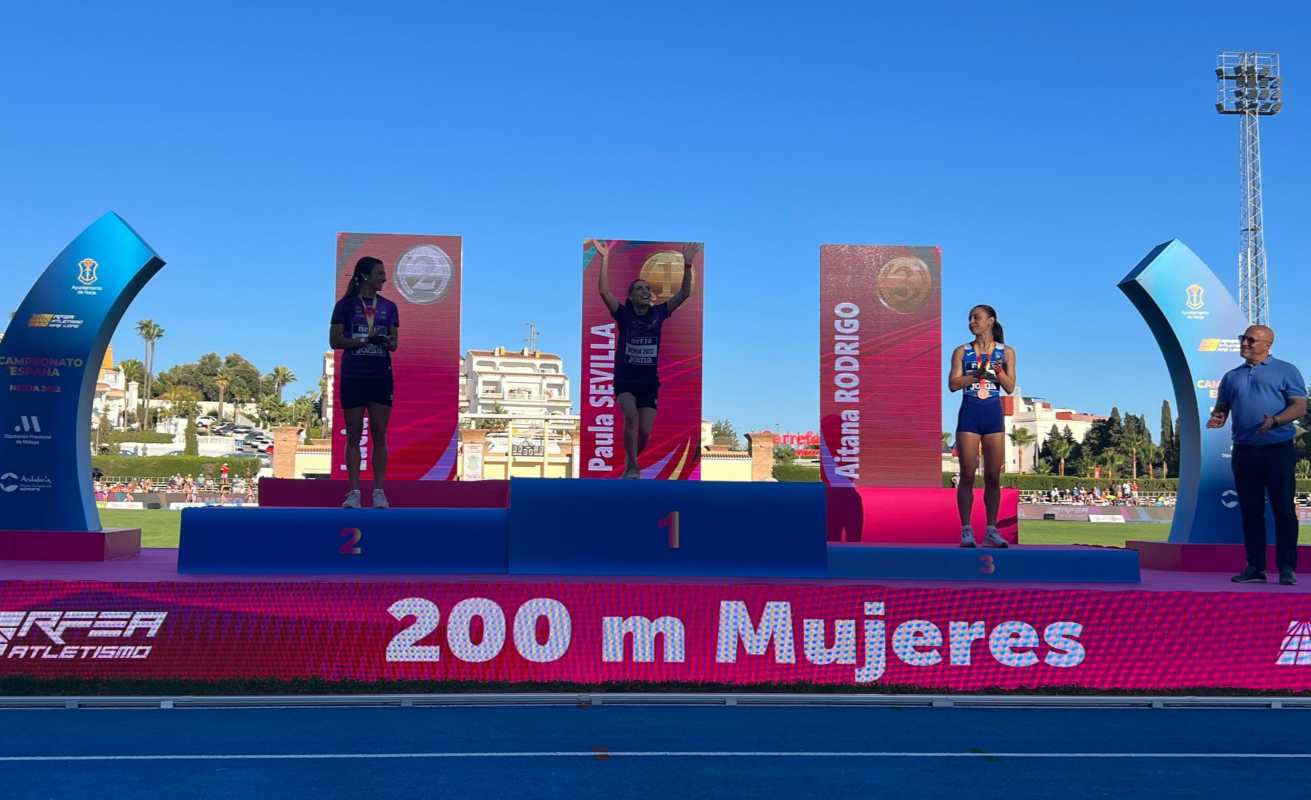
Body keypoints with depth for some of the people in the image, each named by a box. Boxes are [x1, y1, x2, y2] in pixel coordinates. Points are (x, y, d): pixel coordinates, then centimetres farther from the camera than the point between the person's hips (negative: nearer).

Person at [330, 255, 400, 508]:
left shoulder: (389, 307, 10)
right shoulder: (345, 305, 2)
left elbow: (394, 343, 10)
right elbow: (334, 341, -2)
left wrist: (386, 341, -13)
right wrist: (364, 340, -13)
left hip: (381, 376, 2)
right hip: (353, 376, -2)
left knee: (379, 435, 2)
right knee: (354, 436, 2)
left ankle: (379, 491, 6)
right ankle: (354, 492, 7)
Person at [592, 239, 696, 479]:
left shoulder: (658, 314, 3)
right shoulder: (623, 314, -3)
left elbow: (684, 294, -1)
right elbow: (603, 291, -15)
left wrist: (687, 265, -11)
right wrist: (605, 259, -21)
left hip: (649, 381, 3)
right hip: (625, 379, -3)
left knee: (645, 431, -2)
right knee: (631, 416, -28)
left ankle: (630, 464, 27)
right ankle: (633, 467, -18)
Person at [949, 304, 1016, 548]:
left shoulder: (1006, 352, 7)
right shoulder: (962, 351, 6)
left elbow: (1010, 387, 2)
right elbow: (953, 384, -3)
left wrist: (999, 370, -16)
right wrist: (977, 373, -16)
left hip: (993, 413, 1)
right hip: (969, 413, -1)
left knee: (993, 477, 2)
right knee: (967, 475, -2)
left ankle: (991, 530, 9)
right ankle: (966, 530, 2)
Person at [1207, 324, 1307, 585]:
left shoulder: (1285, 371, 3)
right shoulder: (1232, 376, 16)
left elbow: (1300, 406, -5)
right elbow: (1221, 408, 17)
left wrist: (1274, 420, -22)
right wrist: (1217, 418, -7)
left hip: (1278, 449, -4)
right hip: (1244, 451, 4)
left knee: (1283, 509, -2)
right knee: (1250, 511, 6)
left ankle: (1287, 568, 3)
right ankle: (1255, 567, 11)